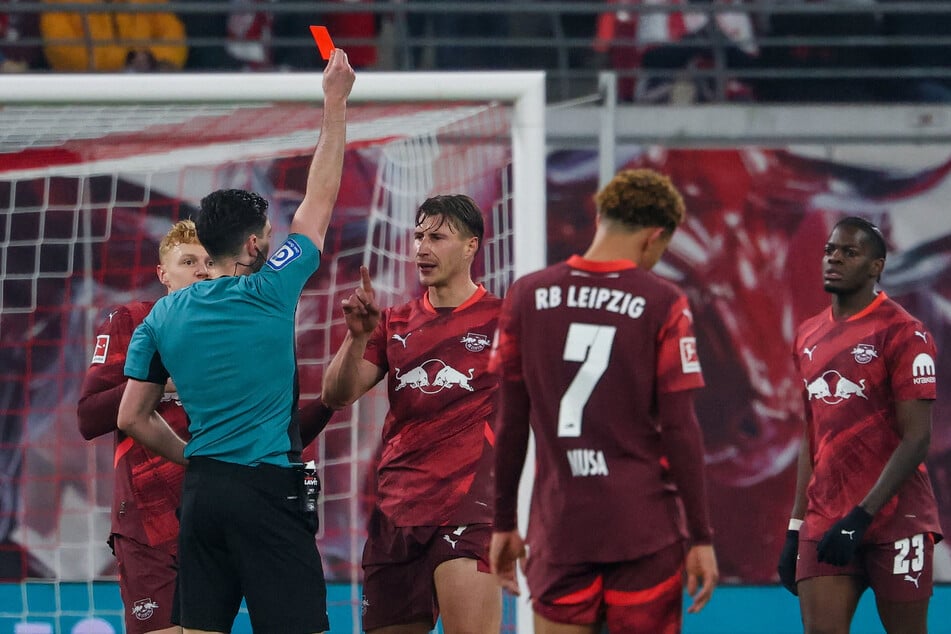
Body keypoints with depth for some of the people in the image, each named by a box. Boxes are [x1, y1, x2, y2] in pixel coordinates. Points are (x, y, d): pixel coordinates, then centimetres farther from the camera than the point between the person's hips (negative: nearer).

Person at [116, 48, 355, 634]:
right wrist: (336, 104, 13)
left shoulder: (164, 315, 8)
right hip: (268, 489, -6)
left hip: (201, 491, 6)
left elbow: (133, 417, 11)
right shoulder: (270, 294, -5)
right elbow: (320, 199, 4)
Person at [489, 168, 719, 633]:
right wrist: (700, 537, -2)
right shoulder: (662, 303, -5)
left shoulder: (527, 296, 3)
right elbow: (680, 429, -7)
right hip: (644, 532, -2)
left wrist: (503, 524, 13)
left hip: (558, 531, 2)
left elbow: (510, 423, 5)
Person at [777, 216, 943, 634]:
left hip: (895, 520, -5)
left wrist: (861, 516, -19)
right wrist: (796, 528, 14)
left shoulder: (903, 333, -7)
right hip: (824, 520, 5)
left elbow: (916, 438, -12)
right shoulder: (809, 337, 14)